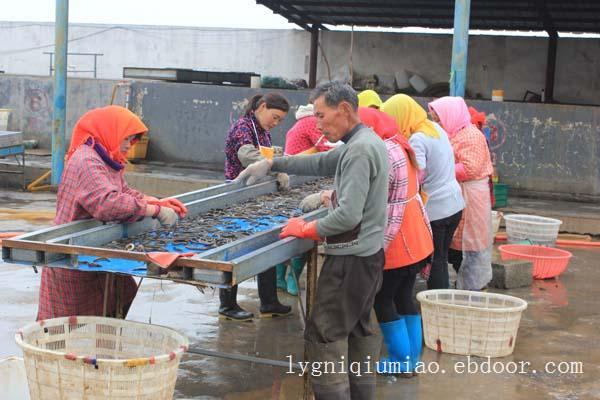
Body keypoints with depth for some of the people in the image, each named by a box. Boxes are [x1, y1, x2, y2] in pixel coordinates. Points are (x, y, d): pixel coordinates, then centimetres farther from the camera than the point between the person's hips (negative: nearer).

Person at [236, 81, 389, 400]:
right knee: (359, 330, 17)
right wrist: (271, 164, 16)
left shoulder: (359, 150, -21)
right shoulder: (366, 142, 11)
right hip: (368, 254, 11)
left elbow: (348, 215, -26)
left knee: (324, 335, -5)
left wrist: (307, 229, -13)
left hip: (351, 258, -10)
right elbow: (320, 163, 21)